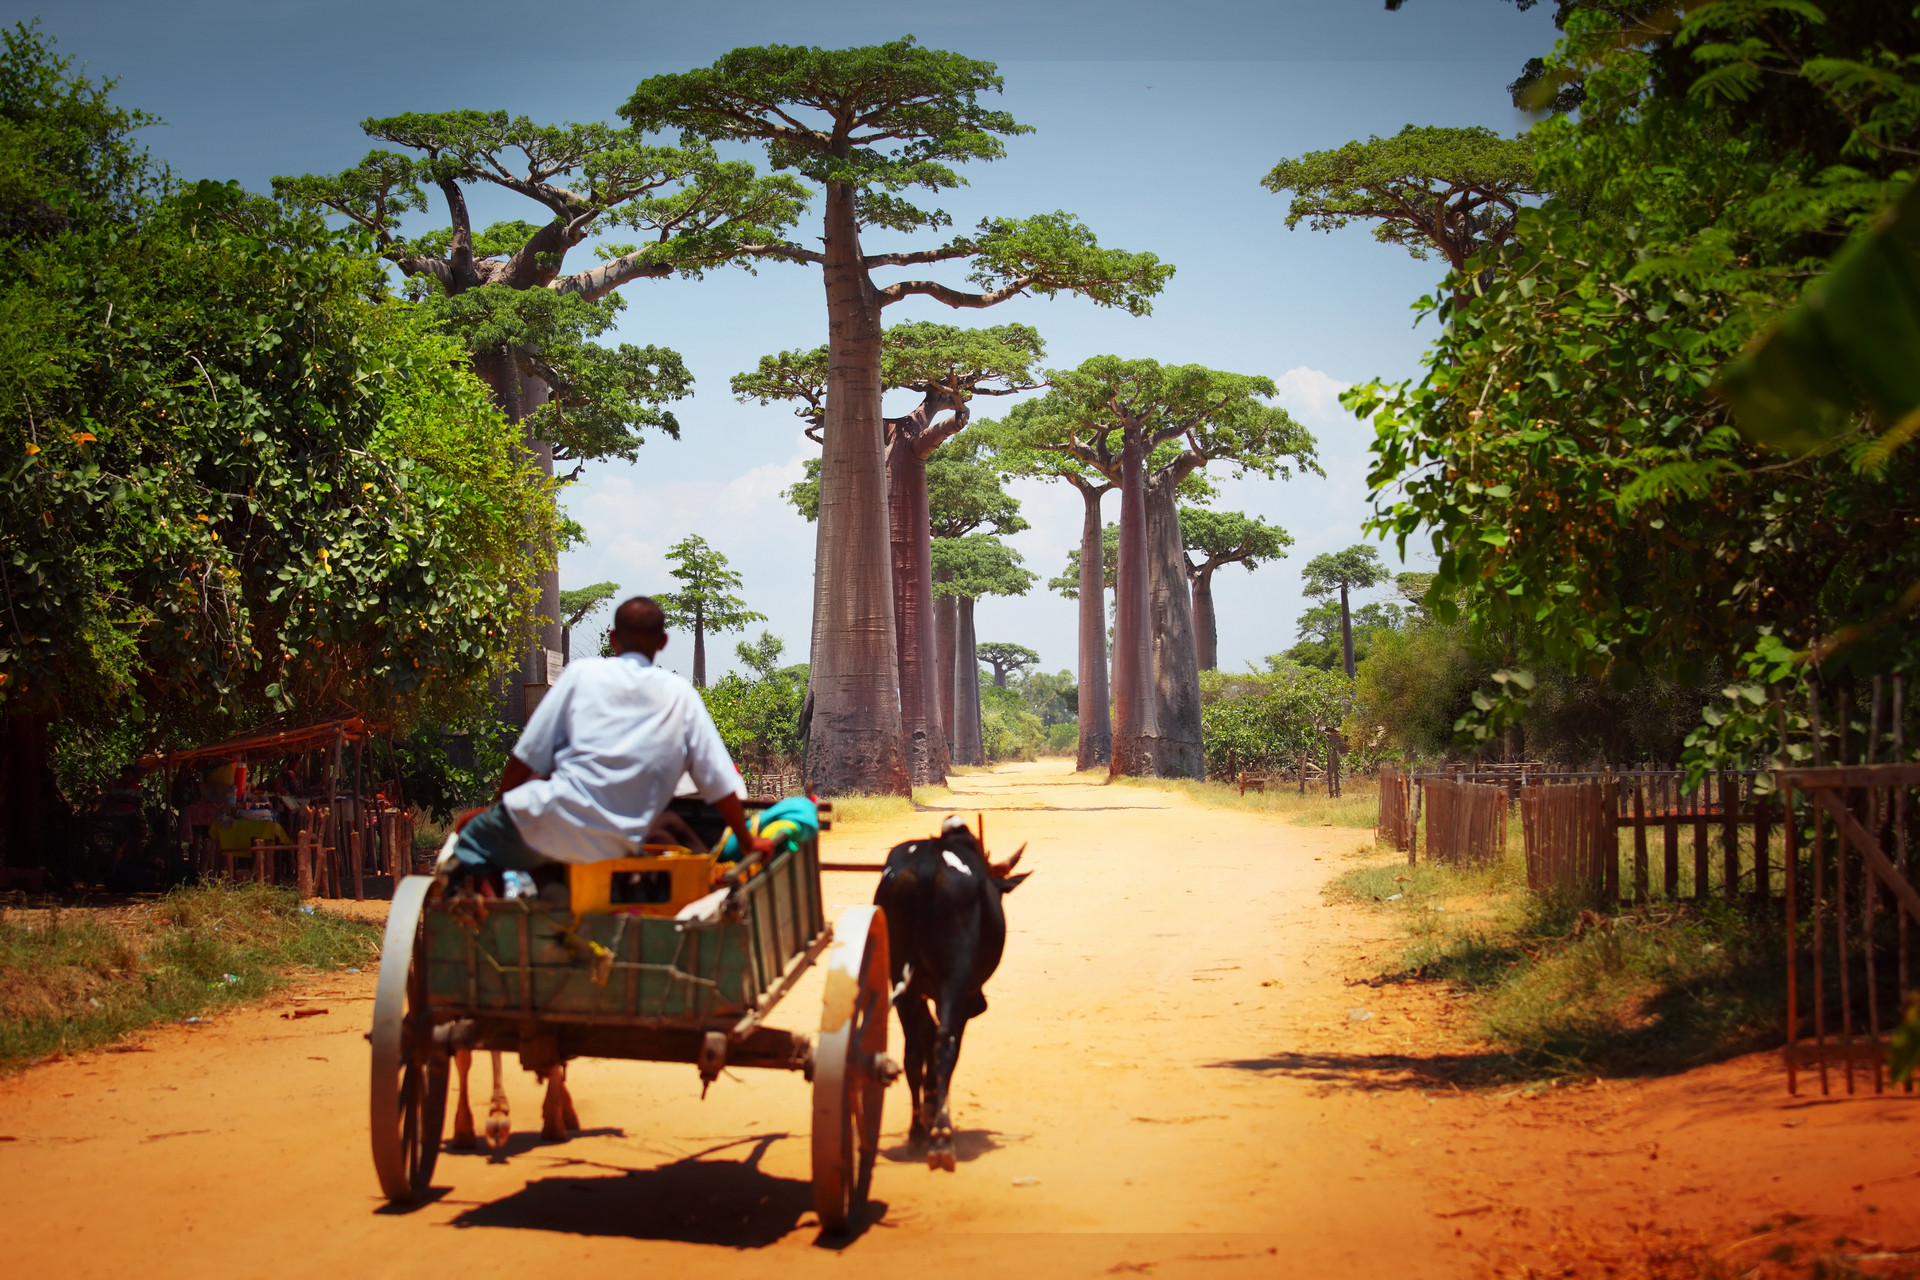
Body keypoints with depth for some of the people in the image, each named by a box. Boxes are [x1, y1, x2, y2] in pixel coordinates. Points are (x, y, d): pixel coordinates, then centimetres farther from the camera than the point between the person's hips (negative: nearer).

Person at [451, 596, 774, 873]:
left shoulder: (583, 673, 3)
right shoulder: (681, 696, 8)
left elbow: (527, 759, 3)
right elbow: (720, 784, 8)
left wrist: (499, 807, 18)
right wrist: (748, 841, 21)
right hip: (612, 853, 3)